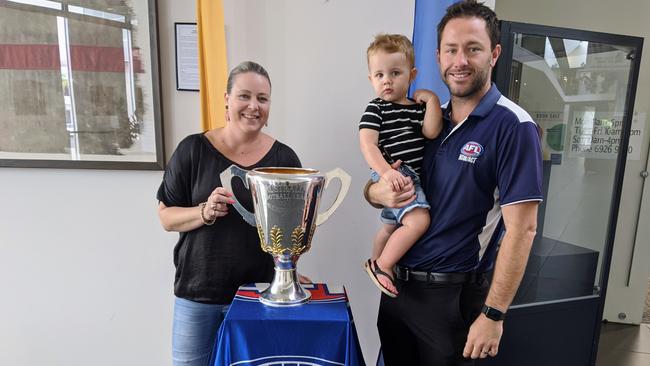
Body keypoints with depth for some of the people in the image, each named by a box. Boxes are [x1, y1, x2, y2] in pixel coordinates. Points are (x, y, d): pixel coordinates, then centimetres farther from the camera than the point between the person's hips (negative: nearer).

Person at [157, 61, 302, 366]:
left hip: (259, 293, 1)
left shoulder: (283, 157, -4)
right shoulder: (193, 149, -6)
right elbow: (166, 217, -1)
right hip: (196, 293, 0)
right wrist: (205, 212, -20)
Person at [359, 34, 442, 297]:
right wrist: (385, 171, -32)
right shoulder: (376, 109, -8)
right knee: (418, 220, -24)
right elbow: (367, 143, -20)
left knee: (390, 227, 23)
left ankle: (375, 263, 44)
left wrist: (432, 99, -7)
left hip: (410, 177, 8)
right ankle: (382, 266, -9)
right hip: (393, 176, -8)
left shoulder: (418, 107, 8)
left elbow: (431, 132, -8)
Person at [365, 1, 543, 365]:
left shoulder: (512, 126, -13)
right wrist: (379, 192, -13)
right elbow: (374, 187, 10)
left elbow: (521, 229, -16)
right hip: (397, 283, 6)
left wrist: (493, 313, -17)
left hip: (452, 294, -5)